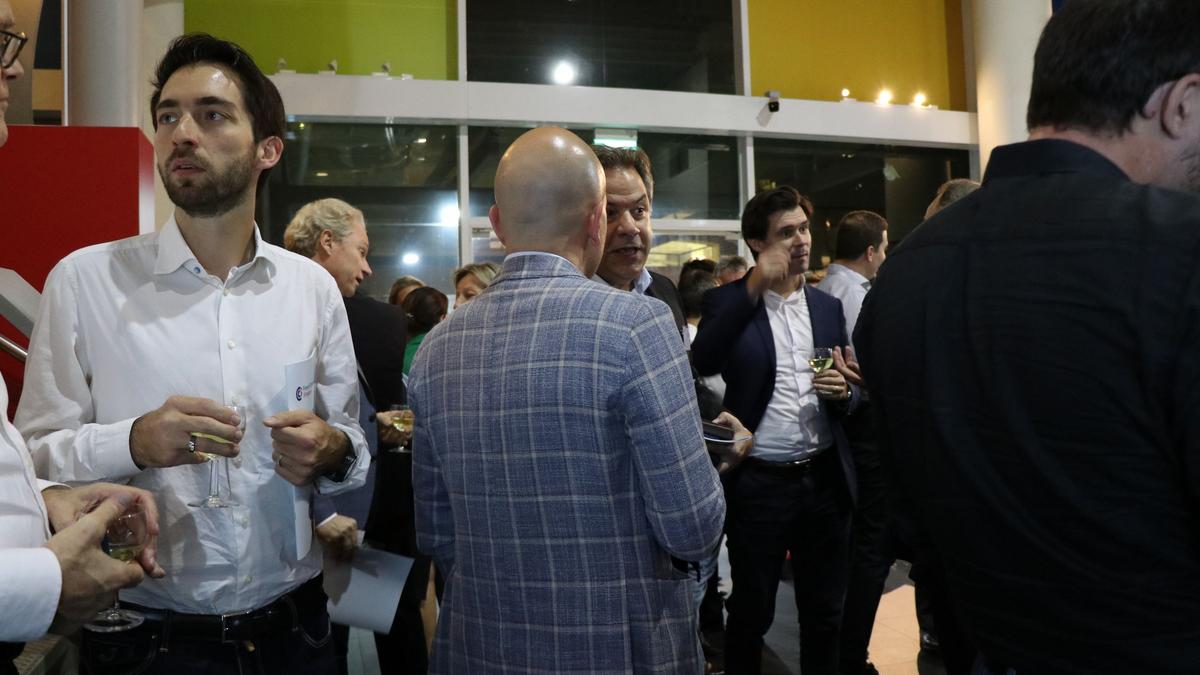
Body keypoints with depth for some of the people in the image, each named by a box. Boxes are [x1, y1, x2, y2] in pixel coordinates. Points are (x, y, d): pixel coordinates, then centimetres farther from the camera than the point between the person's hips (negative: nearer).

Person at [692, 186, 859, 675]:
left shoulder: (828, 306, 9)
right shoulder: (728, 301, -4)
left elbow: (851, 391, 15)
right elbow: (703, 363, -23)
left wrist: (843, 392, -9)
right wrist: (754, 287, -27)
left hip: (825, 479, 4)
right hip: (759, 484, -4)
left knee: (824, 611, 17)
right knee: (751, 612, 11)